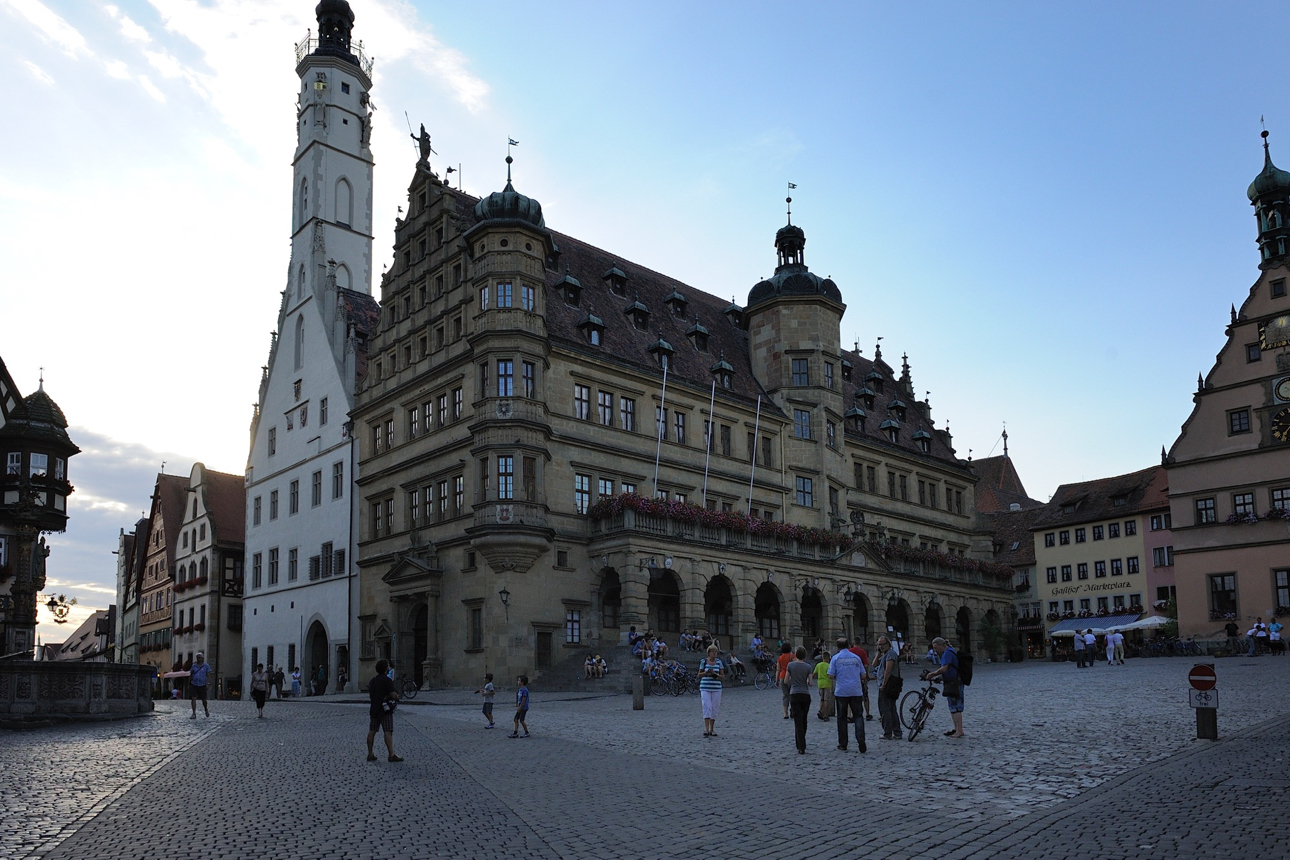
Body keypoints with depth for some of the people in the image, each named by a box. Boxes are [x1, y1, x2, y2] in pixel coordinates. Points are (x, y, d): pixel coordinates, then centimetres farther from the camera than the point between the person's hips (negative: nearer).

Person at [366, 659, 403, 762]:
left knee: (371, 732, 9)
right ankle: (391, 755, -11)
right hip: (385, 711, -7)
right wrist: (397, 695, 2)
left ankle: (370, 754, 10)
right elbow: (393, 695, -19)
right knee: (388, 732, -9)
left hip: (374, 710, 7)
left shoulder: (372, 680, 12)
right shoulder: (387, 680, -13)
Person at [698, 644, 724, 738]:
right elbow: (699, 675, 7)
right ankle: (706, 730, -16)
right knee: (707, 707, -12)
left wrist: (715, 674, -14)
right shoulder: (703, 661, 2)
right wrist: (706, 673, -13)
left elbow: (723, 677, 4)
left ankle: (712, 730, 16)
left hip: (716, 689, 2)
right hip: (705, 688, -2)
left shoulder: (719, 662, 5)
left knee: (714, 709, 5)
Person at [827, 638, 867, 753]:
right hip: (856, 691, 1)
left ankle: (843, 745, 11)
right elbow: (863, 675, 8)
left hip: (841, 691, -1)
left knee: (842, 718, 8)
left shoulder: (836, 658, -2)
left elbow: (831, 675, -7)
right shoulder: (856, 657, 6)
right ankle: (861, 743, -13)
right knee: (858, 716, 3)